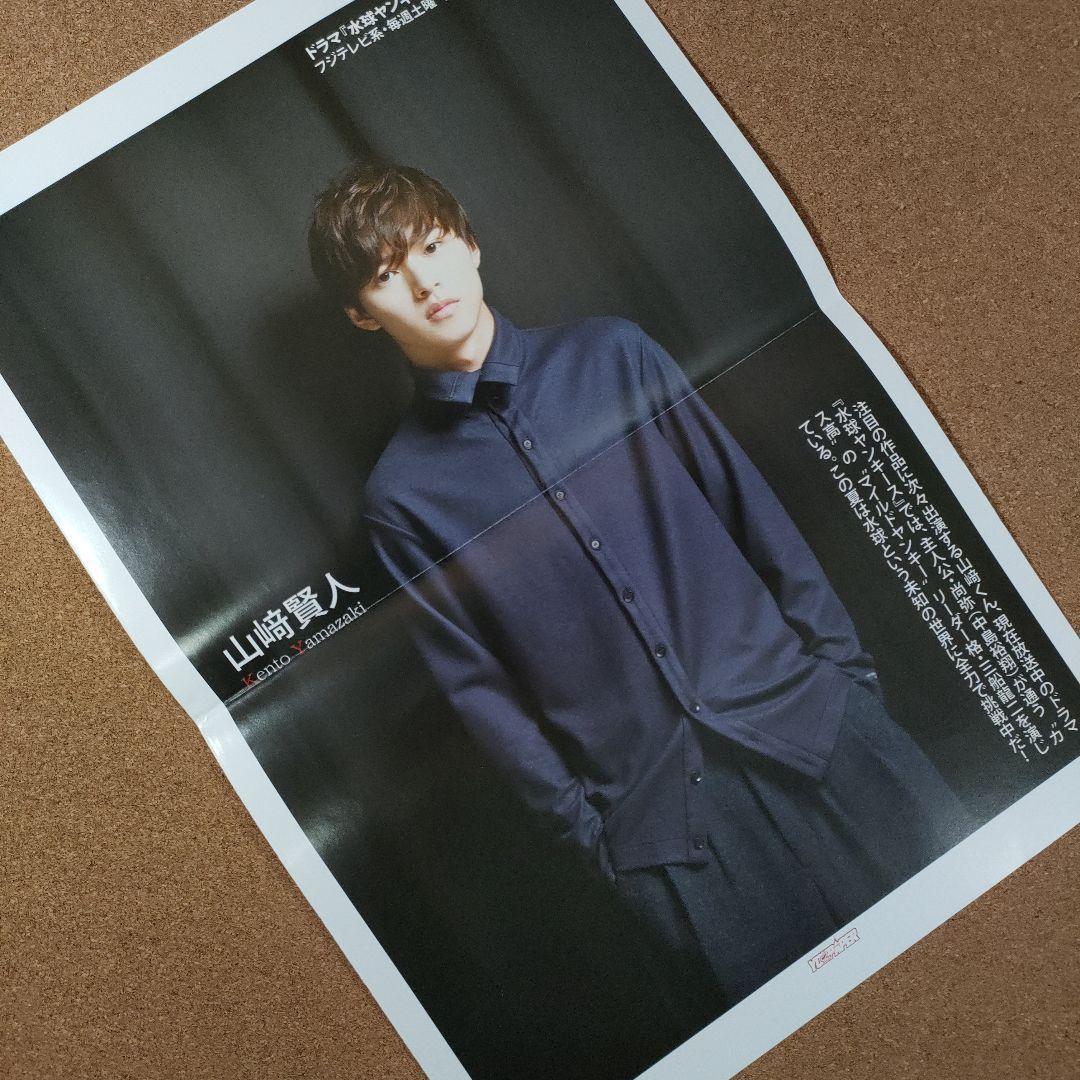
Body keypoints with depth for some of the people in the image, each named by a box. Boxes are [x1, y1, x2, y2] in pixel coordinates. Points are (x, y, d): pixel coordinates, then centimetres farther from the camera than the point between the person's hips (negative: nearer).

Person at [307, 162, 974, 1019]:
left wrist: (842, 659, 4)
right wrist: (580, 823, -1)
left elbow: (749, 506, 6)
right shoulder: (402, 494, 0)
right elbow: (477, 685, 1)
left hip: (807, 716, 2)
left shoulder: (612, 355, 4)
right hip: (658, 816, -2)